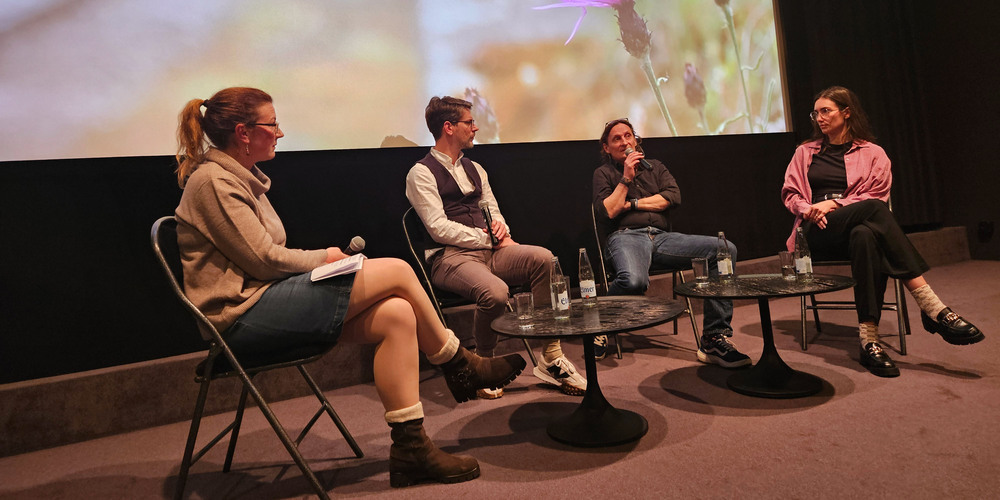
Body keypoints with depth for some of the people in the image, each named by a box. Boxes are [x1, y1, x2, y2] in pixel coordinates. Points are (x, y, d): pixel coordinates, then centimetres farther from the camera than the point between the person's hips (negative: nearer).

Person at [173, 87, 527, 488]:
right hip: (243, 317, -10)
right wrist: (324, 257, -3)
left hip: (262, 302, 10)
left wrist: (323, 260, 1)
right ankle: (461, 367, 4)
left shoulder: (239, 177, 20)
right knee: (396, 271, -17)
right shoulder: (212, 181, -11)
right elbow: (263, 259, -17)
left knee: (398, 315, -11)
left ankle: (409, 448, -7)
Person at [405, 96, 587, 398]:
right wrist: (490, 238, -11)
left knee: (542, 257, -23)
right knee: (495, 291, -37)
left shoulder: (474, 169, 23)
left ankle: (551, 360, -18)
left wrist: (500, 227, -2)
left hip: (488, 249, 6)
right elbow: (439, 229, -10)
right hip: (451, 257, -6)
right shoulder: (421, 174, -1)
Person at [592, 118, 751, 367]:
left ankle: (714, 339, -19)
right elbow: (605, 214, -1)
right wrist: (626, 179, -1)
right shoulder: (604, 173, 16)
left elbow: (673, 197, 7)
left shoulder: (654, 166, 26)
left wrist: (633, 204, 1)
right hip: (626, 237, -4)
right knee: (634, 280, -42)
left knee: (725, 249, -20)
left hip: (662, 237, 5)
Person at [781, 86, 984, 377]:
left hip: (861, 228, 1)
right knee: (872, 210, -35)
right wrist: (809, 209, -8)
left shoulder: (872, 153, 17)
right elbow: (790, 194, 14)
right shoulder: (805, 152, 21)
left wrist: (834, 203, -12)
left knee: (865, 236, -41)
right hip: (818, 233, -1)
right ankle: (933, 309, -42)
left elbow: (876, 195, 4)